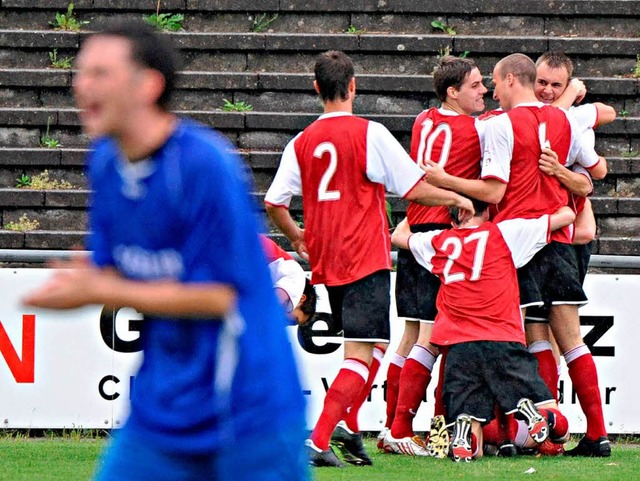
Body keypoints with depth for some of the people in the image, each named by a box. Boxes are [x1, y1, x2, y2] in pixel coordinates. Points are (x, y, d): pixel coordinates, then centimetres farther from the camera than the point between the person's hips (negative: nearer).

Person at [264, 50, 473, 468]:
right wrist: (456, 198, 9)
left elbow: (274, 203, 4)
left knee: (373, 346, 22)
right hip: (366, 260, -6)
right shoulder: (369, 134, -9)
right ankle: (319, 441, -18)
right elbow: (414, 189, -8)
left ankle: (348, 429, 14)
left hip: (326, 262, 6)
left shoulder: (302, 143, 5)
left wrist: (296, 237, 24)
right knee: (361, 355, -7)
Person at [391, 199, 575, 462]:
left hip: (458, 349, 2)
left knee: (471, 450, 3)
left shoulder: (438, 241, 16)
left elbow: (398, 235, 38)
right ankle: (530, 410, -28)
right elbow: (566, 216, 14)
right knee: (557, 425, 3)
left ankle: (464, 427, -30)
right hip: (502, 343, -2)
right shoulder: (505, 232, 9)